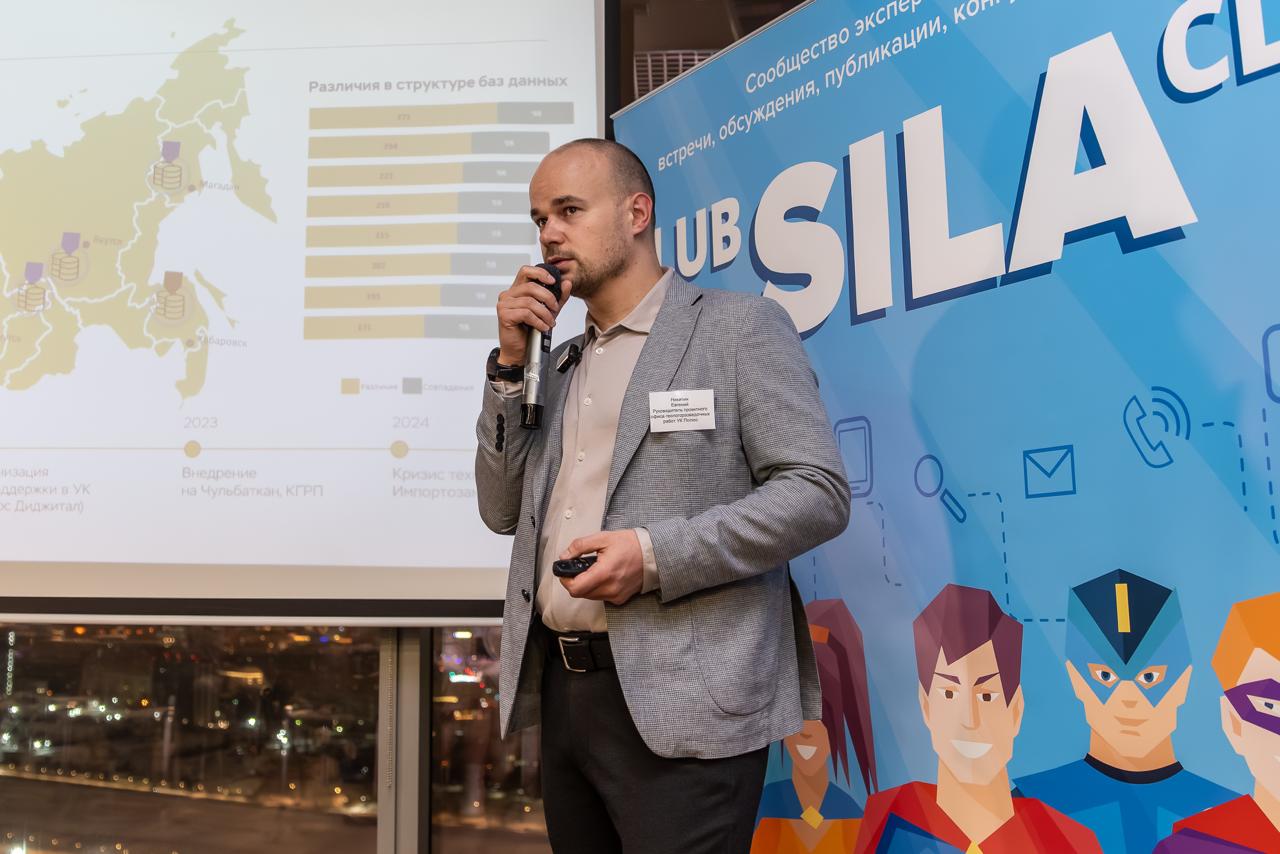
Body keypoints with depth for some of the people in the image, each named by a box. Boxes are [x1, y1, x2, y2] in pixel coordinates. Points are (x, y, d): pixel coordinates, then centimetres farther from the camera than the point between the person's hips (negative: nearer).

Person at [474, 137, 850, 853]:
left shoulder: (740, 325, -3)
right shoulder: (560, 360, 17)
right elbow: (504, 511, 15)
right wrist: (511, 363, 4)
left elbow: (819, 492, -10)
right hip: (561, 689, 7)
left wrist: (654, 554, -20)